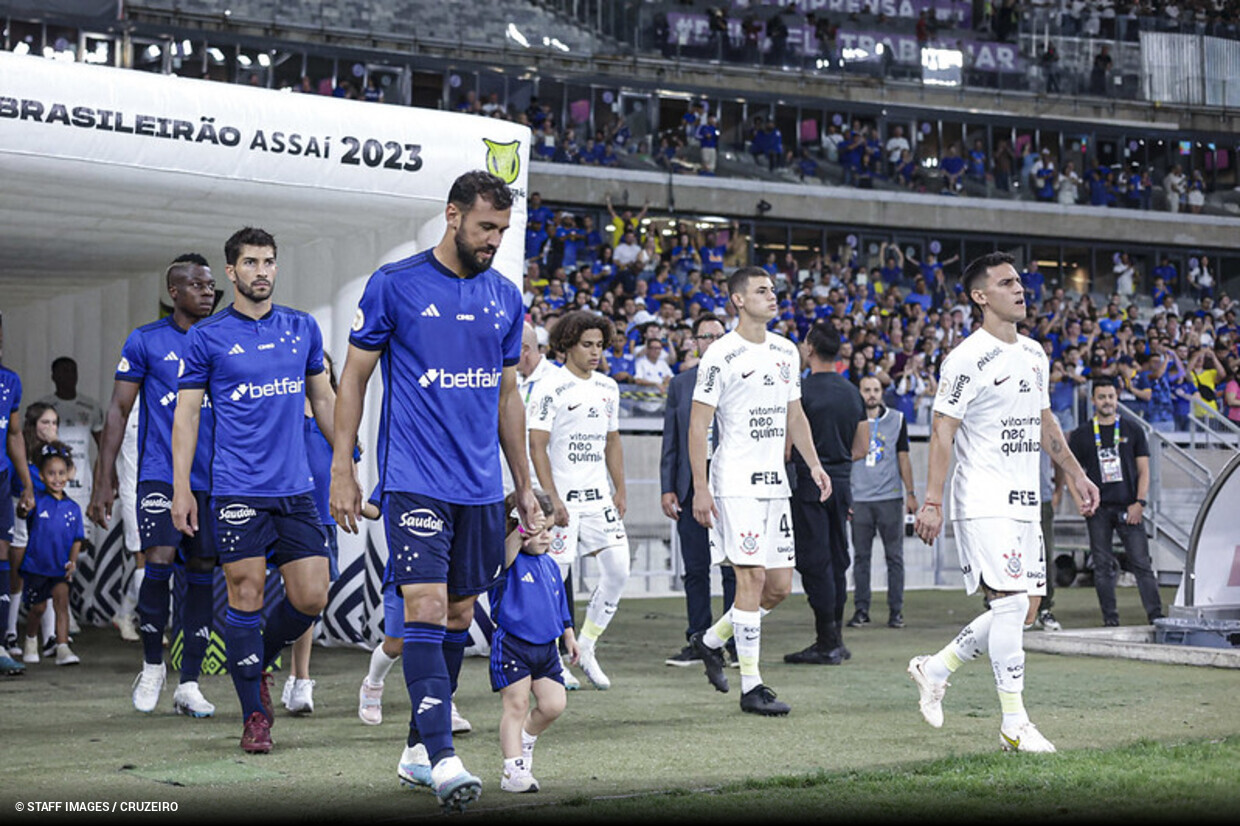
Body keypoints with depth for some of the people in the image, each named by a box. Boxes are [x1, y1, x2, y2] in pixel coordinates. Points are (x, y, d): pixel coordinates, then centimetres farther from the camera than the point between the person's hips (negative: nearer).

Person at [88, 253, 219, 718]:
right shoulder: (145, 342, 2)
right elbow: (119, 411, 2)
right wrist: (104, 480, -4)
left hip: (213, 480, 3)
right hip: (160, 474, -3)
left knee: (203, 574, 2)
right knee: (158, 564, -16)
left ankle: (189, 684, 10)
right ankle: (152, 666, 7)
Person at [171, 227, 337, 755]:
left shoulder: (303, 329, 11)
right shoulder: (207, 337, 1)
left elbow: (323, 399, 19)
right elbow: (186, 414, 2)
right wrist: (181, 489, -5)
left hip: (296, 489, 4)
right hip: (237, 490, -3)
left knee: (311, 598, -1)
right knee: (247, 598, -4)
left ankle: (256, 666, 27)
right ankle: (255, 715, 7)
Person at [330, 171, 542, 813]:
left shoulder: (504, 297, 11)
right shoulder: (394, 285, -3)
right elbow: (354, 376, 1)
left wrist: (524, 486, 18)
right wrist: (342, 471, -4)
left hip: (481, 487, 5)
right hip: (414, 480, -5)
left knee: (459, 616, 8)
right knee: (425, 610, -14)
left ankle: (416, 749, 20)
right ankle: (443, 759, -17)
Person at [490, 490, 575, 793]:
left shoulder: (550, 564, 12)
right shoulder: (509, 562, -10)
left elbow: (560, 605, 22)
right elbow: (504, 559, -37)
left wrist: (569, 637, 25)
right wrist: (520, 532, -47)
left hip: (546, 647, 6)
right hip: (512, 646, -6)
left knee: (554, 704, 2)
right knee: (516, 706, -5)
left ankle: (525, 740, 29)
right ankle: (513, 770, 1)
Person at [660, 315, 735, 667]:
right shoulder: (680, 383, 11)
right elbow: (670, 440, 10)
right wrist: (667, 487, 3)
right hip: (691, 486, 3)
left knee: (734, 568, 0)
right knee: (695, 568, 6)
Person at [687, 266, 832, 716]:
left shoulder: (786, 351, 13)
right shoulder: (721, 356, -8)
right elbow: (697, 425, -9)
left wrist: (813, 463, 10)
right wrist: (699, 488, -14)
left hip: (775, 481, 7)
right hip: (736, 482, -7)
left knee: (780, 585, 7)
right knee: (752, 578, -10)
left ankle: (711, 640, 27)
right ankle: (751, 687, -3)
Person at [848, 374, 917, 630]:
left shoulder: (896, 419, 7)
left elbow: (903, 457, 10)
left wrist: (910, 493, 5)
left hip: (890, 497, 0)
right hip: (859, 498, 0)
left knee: (894, 556, 0)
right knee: (861, 556, 4)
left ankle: (896, 611, 5)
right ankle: (861, 610, 10)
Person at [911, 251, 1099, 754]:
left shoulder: (1033, 354, 14)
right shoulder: (967, 359, -11)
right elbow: (942, 432, -13)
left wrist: (1075, 475, 22)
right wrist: (932, 503, -18)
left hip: (1025, 501, 8)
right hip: (984, 501, -8)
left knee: (1024, 606, 8)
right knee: (1012, 601, -12)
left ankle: (935, 669, 24)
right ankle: (1014, 725, -5)